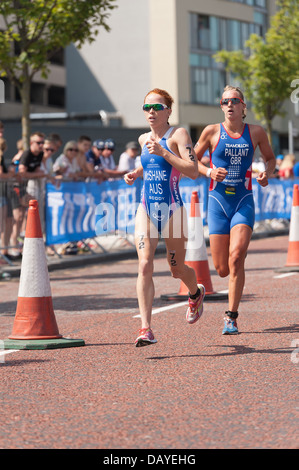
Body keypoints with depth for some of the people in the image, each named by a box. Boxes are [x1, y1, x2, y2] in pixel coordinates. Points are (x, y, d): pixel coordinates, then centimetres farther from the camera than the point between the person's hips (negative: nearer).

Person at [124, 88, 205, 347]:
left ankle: (196, 294, 47)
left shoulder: (178, 134, -7)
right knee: (144, 265, -14)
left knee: (177, 269, 10)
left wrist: (163, 152, -23)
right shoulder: (144, 139, 11)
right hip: (146, 208, 4)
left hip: (172, 208, -4)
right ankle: (146, 328, -19)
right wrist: (136, 173, 11)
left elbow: (193, 171, -18)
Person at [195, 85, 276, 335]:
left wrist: (266, 173, -3)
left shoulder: (256, 132, 3)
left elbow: (270, 158, 18)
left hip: (244, 202, 0)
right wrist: (209, 172, -10)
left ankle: (232, 317, -12)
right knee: (222, 269, 0)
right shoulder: (212, 132, 0)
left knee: (236, 257, -20)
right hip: (218, 202, 0)